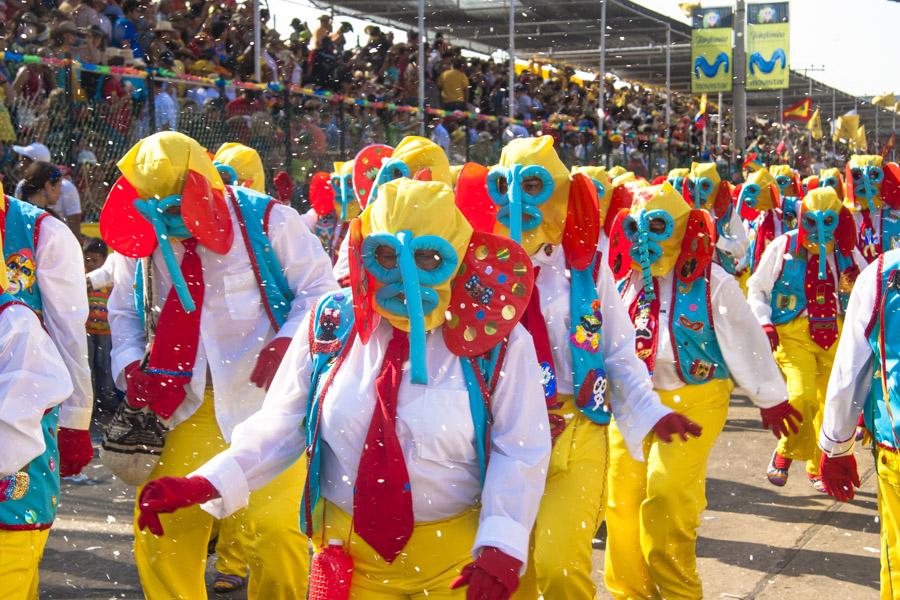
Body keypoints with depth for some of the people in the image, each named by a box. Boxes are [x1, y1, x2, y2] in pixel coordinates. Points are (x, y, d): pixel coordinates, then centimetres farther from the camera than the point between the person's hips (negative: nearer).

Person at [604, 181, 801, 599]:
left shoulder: (712, 283, -8)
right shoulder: (625, 281, 5)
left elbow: (744, 342, -1)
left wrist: (769, 397, 4)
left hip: (691, 403, -5)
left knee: (666, 500, -14)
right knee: (622, 500, 5)